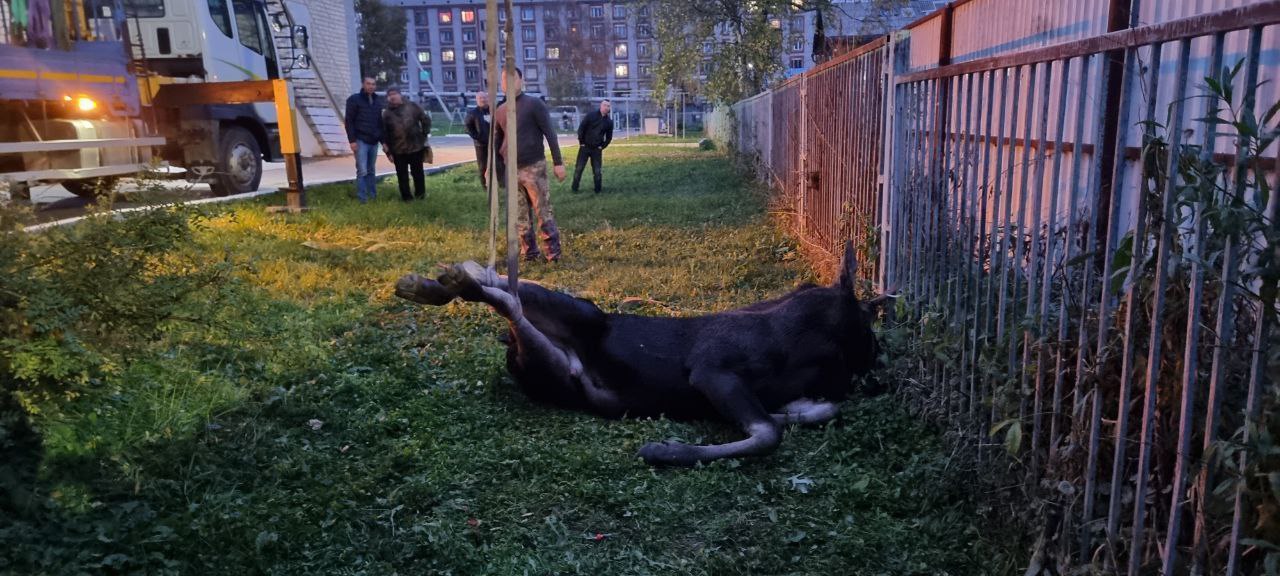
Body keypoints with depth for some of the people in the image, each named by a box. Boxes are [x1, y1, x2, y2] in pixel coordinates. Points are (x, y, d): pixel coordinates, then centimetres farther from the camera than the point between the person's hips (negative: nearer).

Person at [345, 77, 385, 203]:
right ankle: (362, 198, -5)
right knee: (362, 171, -8)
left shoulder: (378, 101, 12)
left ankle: (373, 196, 16)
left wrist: (383, 140, 10)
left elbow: (381, 122, 16)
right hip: (361, 141, -5)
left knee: (371, 171, 11)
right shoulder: (354, 99, -2)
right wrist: (352, 140, -12)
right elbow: (349, 121, -5)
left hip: (374, 141, 5)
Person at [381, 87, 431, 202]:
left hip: (416, 147, -1)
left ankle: (420, 194, 24)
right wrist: (388, 151, 1)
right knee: (402, 175, 6)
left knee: (418, 172, 10)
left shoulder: (412, 107, -1)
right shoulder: (387, 114, 4)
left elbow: (426, 119, 6)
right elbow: (384, 134, 5)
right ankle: (406, 196, 17)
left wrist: (425, 135, 0)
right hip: (398, 151, 1)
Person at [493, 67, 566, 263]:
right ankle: (529, 252, 17)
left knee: (543, 211, -5)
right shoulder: (500, 111, 12)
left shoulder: (534, 104, -5)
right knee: (520, 214, 8)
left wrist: (558, 163, -11)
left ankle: (553, 252, 2)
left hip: (533, 166, -5)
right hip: (510, 169, 6)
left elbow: (550, 134, -7)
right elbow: (496, 141, 19)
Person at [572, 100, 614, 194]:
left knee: (597, 171, 3)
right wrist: (581, 142, -7)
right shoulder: (591, 115, -7)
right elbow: (581, 128, -6)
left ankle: (598, 190, 13)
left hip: (597, 149, 2)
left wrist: (602, 146, 2)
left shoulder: (609, 121, 2)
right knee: (579, 168, 1)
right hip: (585, 147, -2)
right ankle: (574, 188, 11)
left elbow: (609, 136, 12)